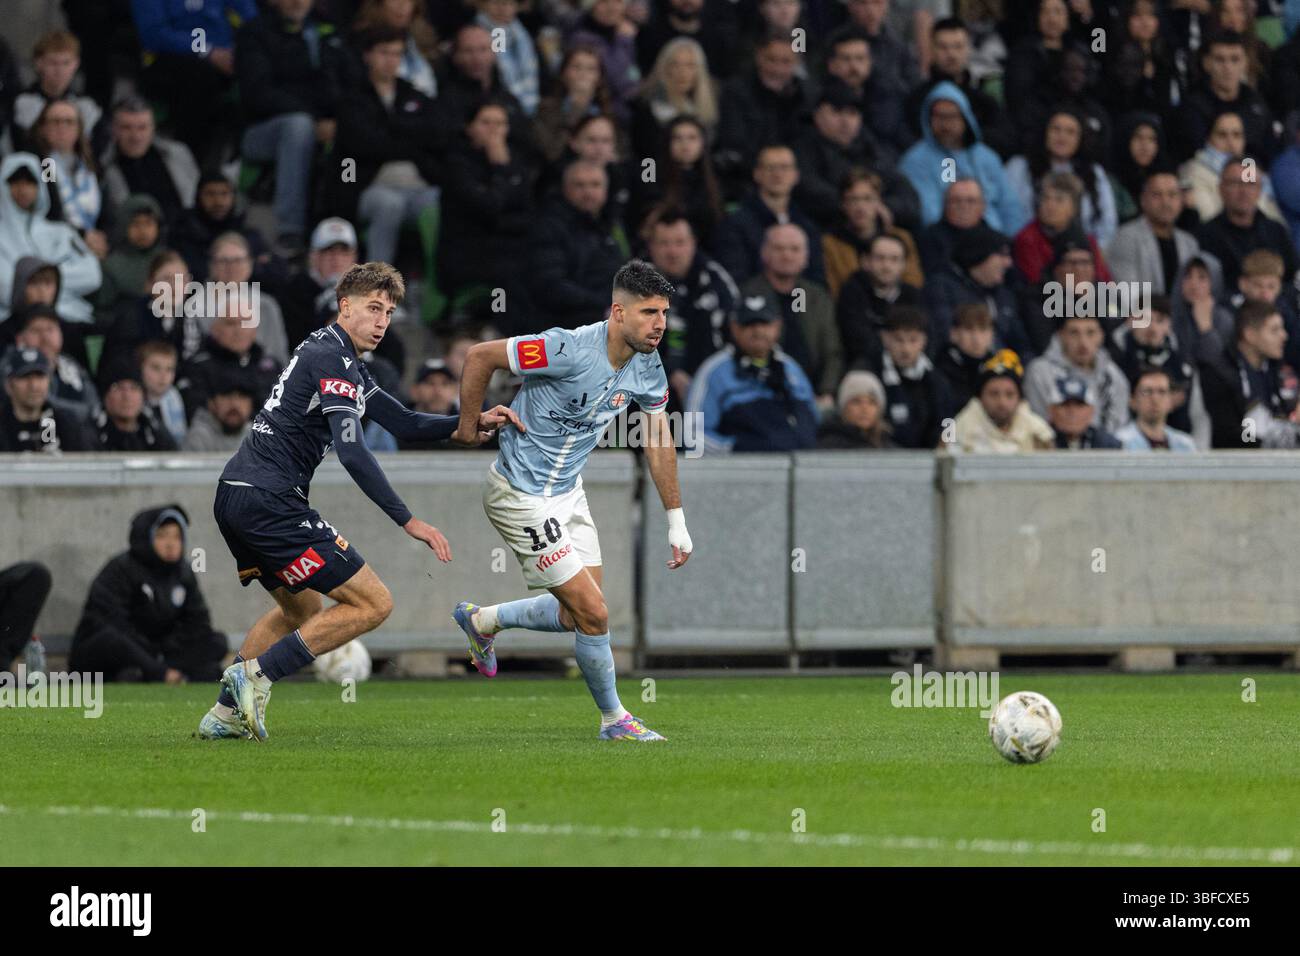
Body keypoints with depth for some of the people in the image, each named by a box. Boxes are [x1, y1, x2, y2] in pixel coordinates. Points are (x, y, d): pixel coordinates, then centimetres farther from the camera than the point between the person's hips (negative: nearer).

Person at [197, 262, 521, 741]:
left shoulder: (339, 358, 21)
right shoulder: (333, 358, -12)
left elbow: (403, 423, 24)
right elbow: (353, 453, -22)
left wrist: (474, 421, 11)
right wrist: (409, 521, -22)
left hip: (233, 495, 10)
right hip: (270, 501, -10)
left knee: (302, 608, 29)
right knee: (373, 603, -7)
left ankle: (226, 712, 24)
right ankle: (255, 675, -10)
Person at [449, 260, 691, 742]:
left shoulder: (647, 365, -5)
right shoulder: (571, 349, -30)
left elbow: (659, 440, 9)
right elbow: (480, 356, -22)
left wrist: (676, 521, 11)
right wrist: (468, 426, -10)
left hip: (567, 490, 8)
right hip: (522, 497, -8)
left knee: (579, 615, 13)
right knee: (593, 612, -7)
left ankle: (482, 620, 36)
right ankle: (613, 717, 13)